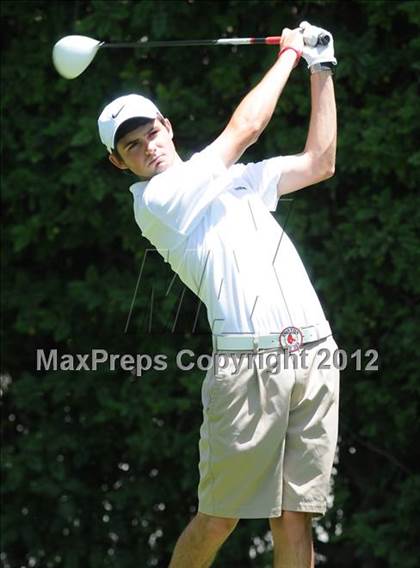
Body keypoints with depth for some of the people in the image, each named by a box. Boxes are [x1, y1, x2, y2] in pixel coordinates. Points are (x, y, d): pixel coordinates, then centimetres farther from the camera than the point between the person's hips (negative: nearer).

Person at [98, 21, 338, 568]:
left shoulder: (235, 178, 24)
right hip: (249, 362, -5)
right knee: (218, 520, -4)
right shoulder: (153, 200, 1)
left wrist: (322, 71, 23)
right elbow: (245, 128, -2)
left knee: (294, 519, -1)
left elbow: (319, 162, 27)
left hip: (314, 354, 5)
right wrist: (288, 54, 10)